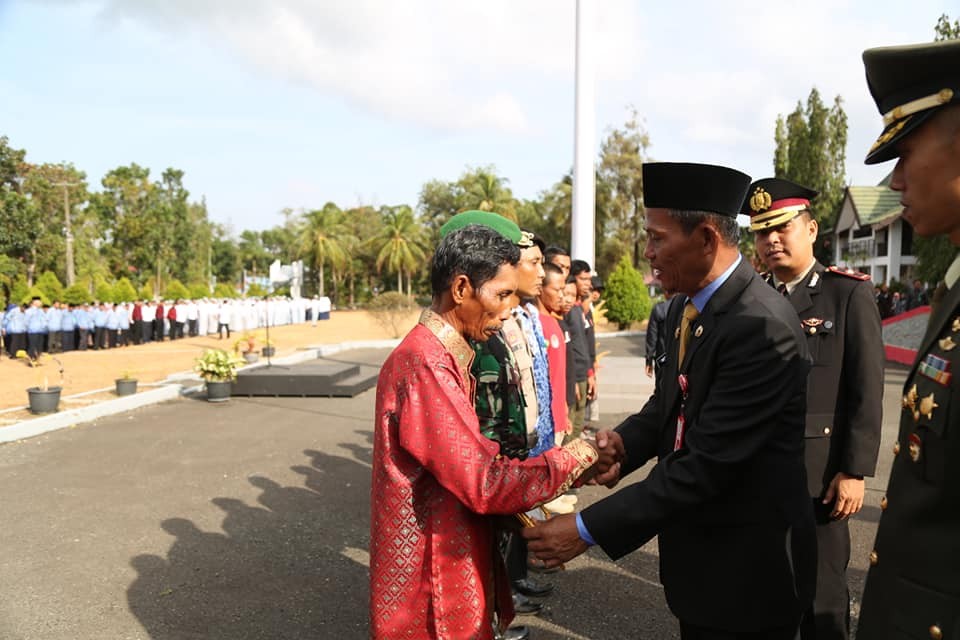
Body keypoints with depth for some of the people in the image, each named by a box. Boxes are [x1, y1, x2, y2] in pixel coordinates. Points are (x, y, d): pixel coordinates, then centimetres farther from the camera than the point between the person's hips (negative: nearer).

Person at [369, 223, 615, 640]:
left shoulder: (444, 357, 7)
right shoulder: (425, 365, -25)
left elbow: (476, 461, 5)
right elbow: (484, 482, -27)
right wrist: (568, 461, -14)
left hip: (453, 562, 9)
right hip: (433, 580, -9)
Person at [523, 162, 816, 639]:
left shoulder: (760, 327, -26)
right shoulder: (684, 307, 3)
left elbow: (707, 464, -27)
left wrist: (588, 529, -24)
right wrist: (623, 441, -12)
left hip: (747, 564, -7)